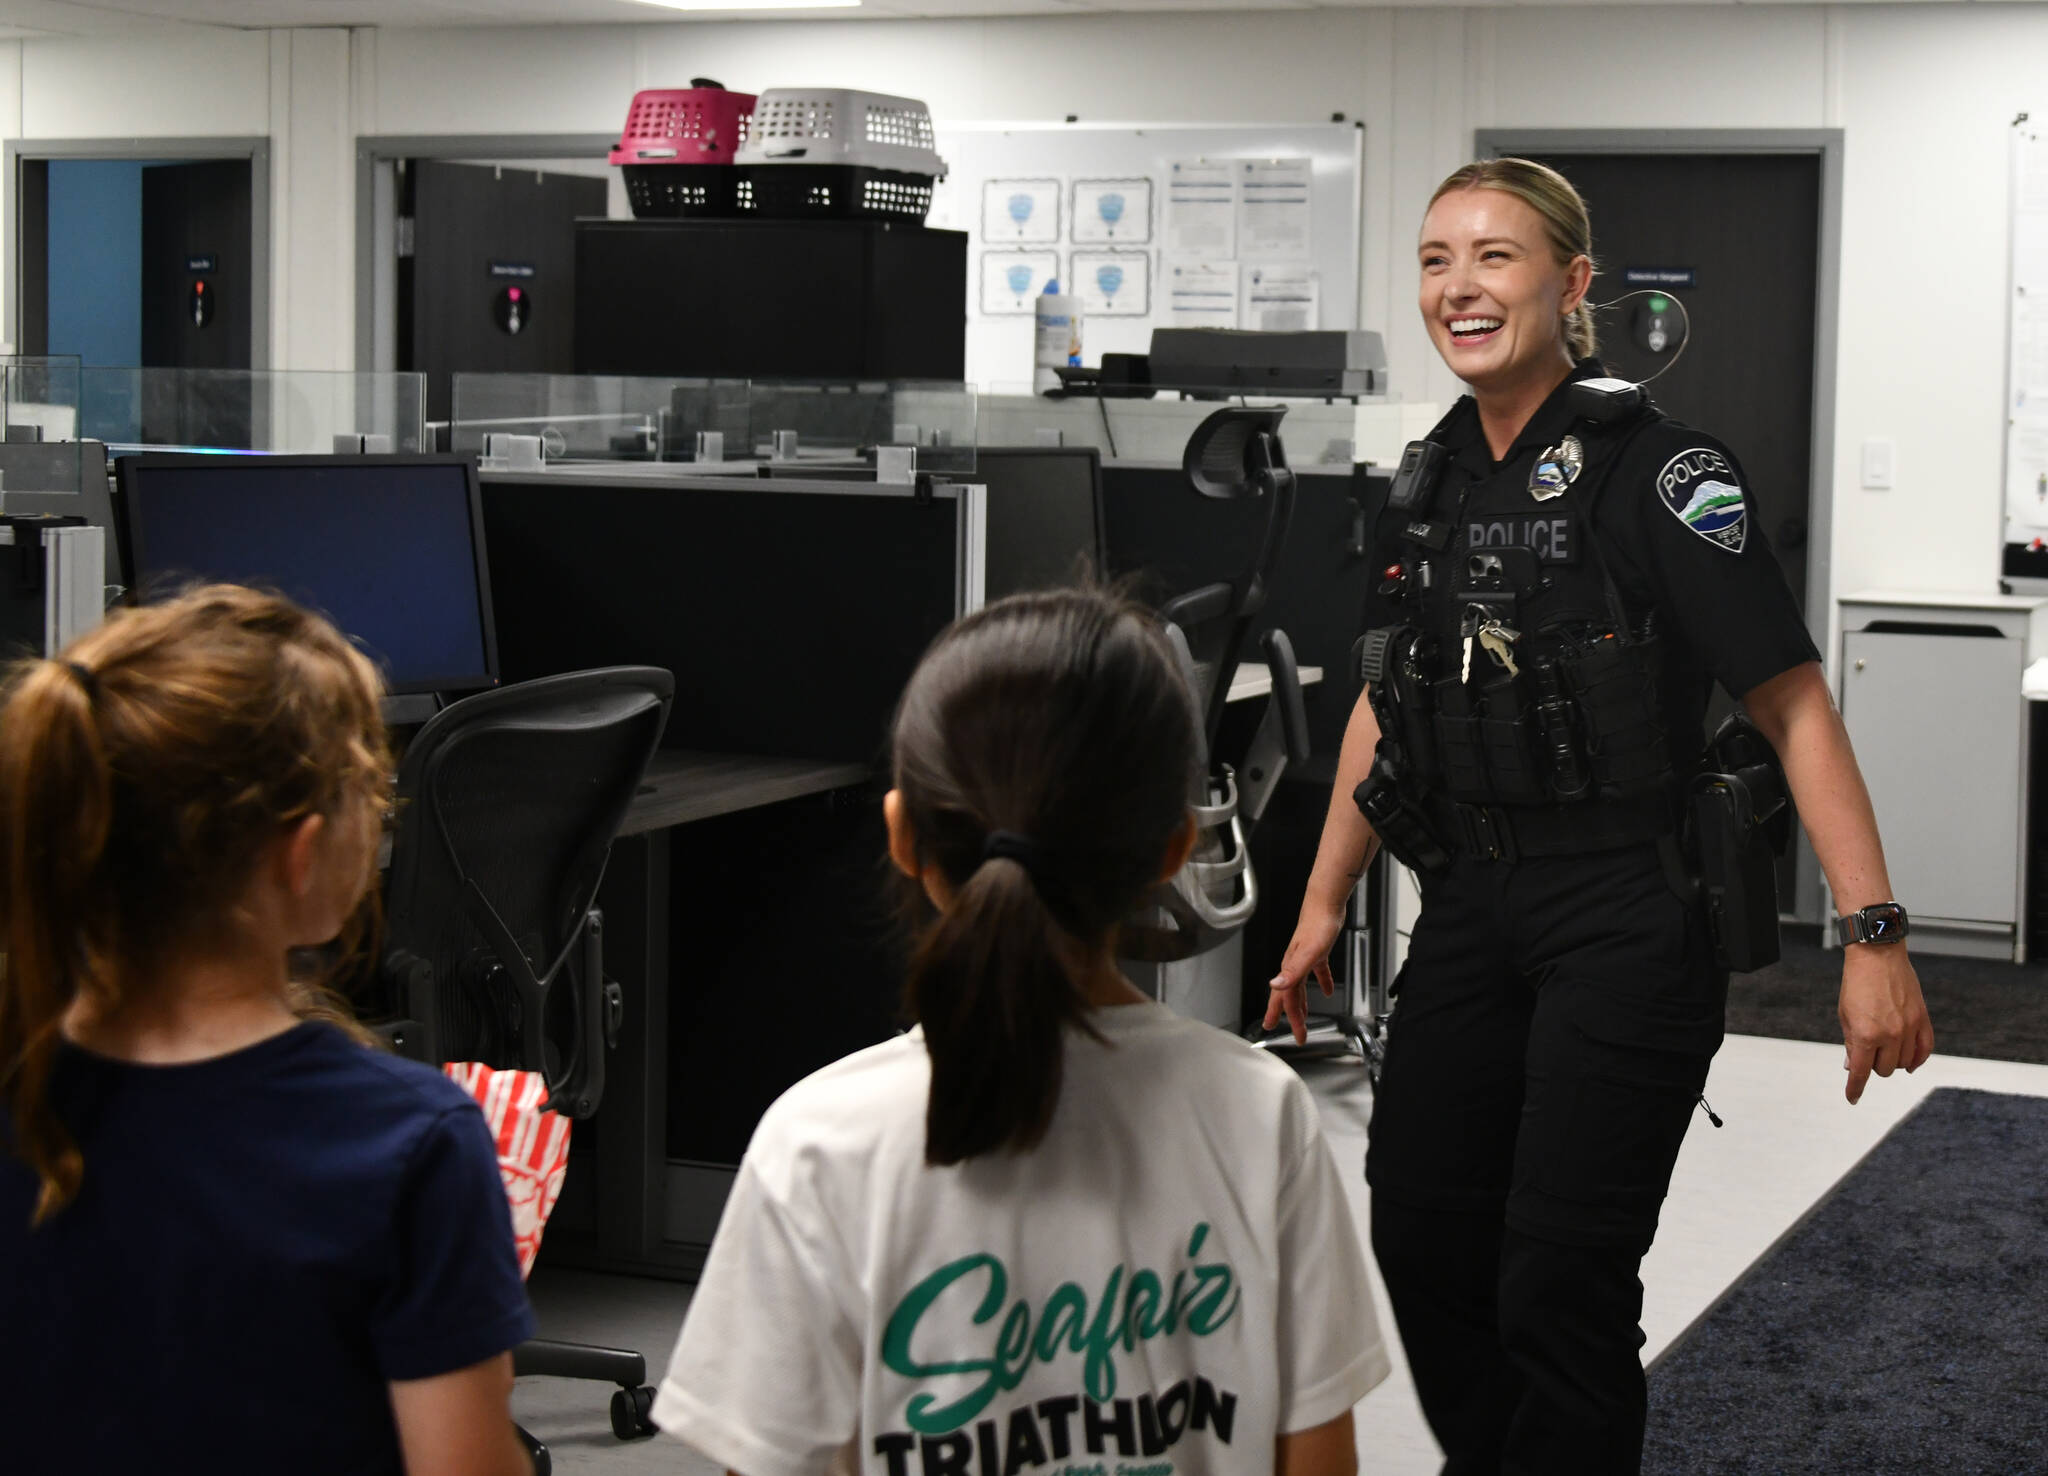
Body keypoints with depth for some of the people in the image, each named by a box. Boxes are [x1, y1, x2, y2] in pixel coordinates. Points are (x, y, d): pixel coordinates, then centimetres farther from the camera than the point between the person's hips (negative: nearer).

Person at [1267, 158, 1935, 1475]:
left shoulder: (1658, 473, -13)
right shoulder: (1432, 481, 8)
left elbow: (1794, 707, -15)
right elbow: (1386, 703, 19)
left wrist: (1875, 935, -22)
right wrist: (1326, 901, 19)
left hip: (1628, 920, -6)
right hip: (1469, 910, 7)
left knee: (1561, 1275, -6)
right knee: (1421, 1231, 10)